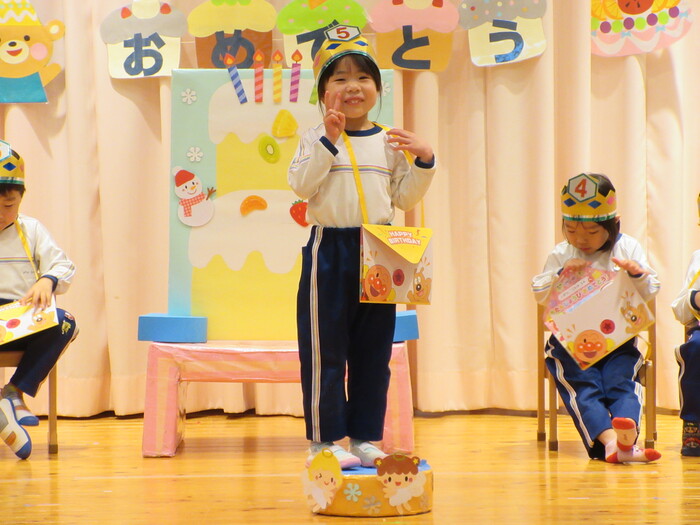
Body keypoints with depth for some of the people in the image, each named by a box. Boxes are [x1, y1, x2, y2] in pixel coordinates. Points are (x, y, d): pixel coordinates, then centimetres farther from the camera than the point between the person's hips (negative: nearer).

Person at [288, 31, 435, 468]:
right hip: (329, 250, -3)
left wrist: (424, 162, -5)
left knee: (373, 350, 8)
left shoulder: (389, 142, 8)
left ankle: (365, 437, 16)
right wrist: (328, 142, -20)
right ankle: (324, 440, 5)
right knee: (325, 349, -2)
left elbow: (405, 197, 10)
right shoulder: (317, 139, 0)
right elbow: (301, 184, -13)